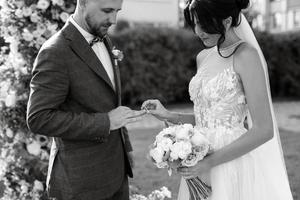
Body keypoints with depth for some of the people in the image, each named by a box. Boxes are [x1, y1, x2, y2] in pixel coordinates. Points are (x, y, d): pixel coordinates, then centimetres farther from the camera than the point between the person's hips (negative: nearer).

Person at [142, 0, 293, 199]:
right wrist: (169, 116, 1)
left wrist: (209, 162, -19)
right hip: (200, 166, 7)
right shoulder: (203, 57, 8)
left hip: (232, 166, -7)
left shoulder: (247, 55, -14)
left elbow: (264, 130, -17)